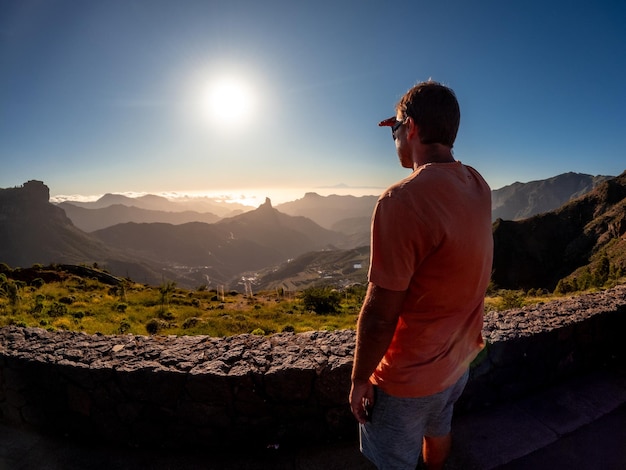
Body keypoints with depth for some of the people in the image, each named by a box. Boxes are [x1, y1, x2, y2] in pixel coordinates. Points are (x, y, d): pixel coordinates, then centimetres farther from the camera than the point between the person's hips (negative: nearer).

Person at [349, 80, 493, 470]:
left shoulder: (402, 200, -31)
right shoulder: (479, 186, -6)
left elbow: (379, 315, -27)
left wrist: (360, 379, -12)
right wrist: (415, 137, 20)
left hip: (410, 378, -7)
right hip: (459, 359, 7)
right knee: (438, 434, 32)